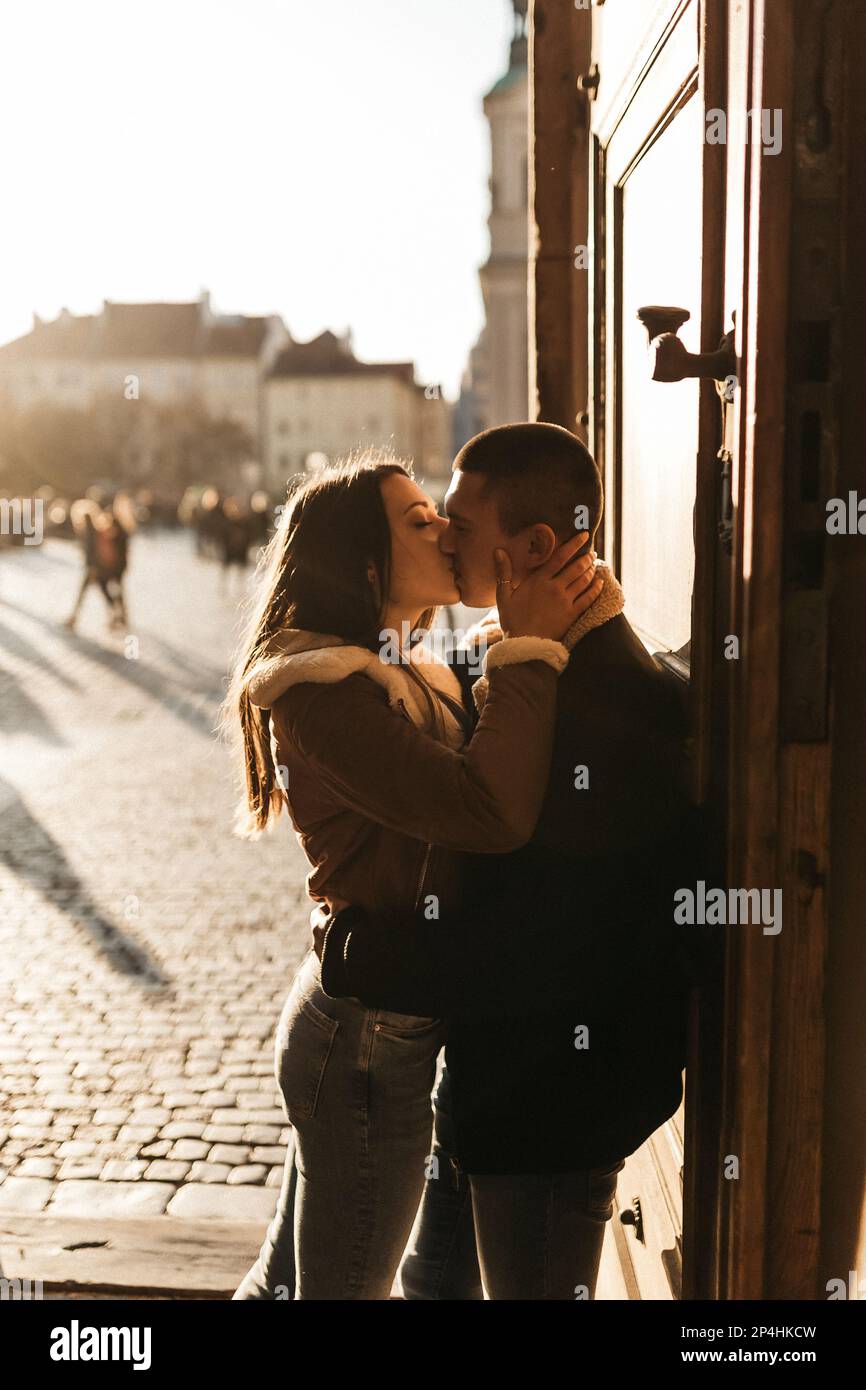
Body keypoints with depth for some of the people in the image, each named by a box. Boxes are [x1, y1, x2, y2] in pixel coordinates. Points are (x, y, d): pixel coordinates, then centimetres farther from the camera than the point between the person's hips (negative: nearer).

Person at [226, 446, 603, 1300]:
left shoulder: (411, 678, 11)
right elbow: (493, 813, -30)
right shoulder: (322, 694, -21)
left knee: (288, 1274, 24)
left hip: (369, 1026, 9)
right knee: (345, 1285, 9)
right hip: (368, 1037, -9)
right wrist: (527, 647, -23)